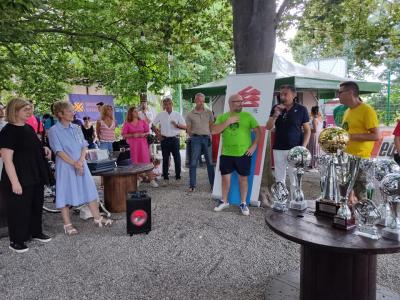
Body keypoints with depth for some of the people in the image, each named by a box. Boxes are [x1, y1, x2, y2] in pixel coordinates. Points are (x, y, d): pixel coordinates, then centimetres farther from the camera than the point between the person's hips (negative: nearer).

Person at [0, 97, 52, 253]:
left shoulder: (29, 128, 9)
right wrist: (15, 182, -23)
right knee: (19, 209, 3)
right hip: (20, 179, -8)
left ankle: (36, 232, 35)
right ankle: (16, 241, 20)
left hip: (36, 176, 8)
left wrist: (43, 149, 3)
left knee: (36, 205, 18)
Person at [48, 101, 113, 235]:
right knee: (65, 193, 2)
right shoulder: (54, 131, -7)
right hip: (65, 166, -5)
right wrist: (74, 164, -17)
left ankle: (97, 218, 17)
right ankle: (67, 224, 13)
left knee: (89, 190, 7)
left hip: (81, 165, 5)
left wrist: (80, 161, -10)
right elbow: (59, 151, -12)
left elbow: (84, 146, 5)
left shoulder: (76, 128, 8)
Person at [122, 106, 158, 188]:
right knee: (135, 163, 0)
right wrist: (133, 135, -13)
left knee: (146, 161, -3)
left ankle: (152, 180, 0)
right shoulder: (127, 124, 3)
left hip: (143, 144, 1)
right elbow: (124, 135, 0)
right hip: (132, 145, -1)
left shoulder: (142, 122, 10)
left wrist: (144, 134, -6)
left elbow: (148, 132, 14)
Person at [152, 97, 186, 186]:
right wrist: (158, 135, 4)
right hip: (164, 139, 1)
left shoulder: (177, 115, 3)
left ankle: (178, 177, 11)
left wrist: (177, 125, -16)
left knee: (177, 158, -1)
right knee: (165, 159, 5)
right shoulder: (160, 115, 5)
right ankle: (166, 178, 13)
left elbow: (185, 127, 1)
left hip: (175, 139, -1)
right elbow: (153, 125, 12)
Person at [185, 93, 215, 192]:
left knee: (210, 162, 6)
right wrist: (193, 138, 1)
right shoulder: (190, 115, 2)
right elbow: (189, 130, 6)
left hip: (207, 138, 2)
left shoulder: (209, 113, 7)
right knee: (193, 163, 0)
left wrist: (210, 136, 4)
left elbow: (211, 126, 13)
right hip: (196, 139, -1)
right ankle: (192, 185, 9)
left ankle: (213, 184, 14)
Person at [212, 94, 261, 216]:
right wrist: (228, 121, -15)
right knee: (225, 178, 10)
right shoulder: (222, 117, 4)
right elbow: (213, 131, -9)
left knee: (243, 178, 7)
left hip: (244, 154, -1)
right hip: (226, 154, 2)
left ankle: (243, 203, 21)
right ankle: (224, 201, 27)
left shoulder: (247, 116, 0)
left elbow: (258, 131, 0)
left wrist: (254, 146, -8)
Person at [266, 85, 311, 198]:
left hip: (294, 149, -3)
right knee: (279, 179, 10)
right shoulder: (276, 108, 4)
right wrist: (275, 115, -15)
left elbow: (307, 130, 1)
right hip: (278, 149, 3)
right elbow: (268, 127, 1)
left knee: (295, 180, 3)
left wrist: (303, 147, -9)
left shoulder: (301, 109, -3)